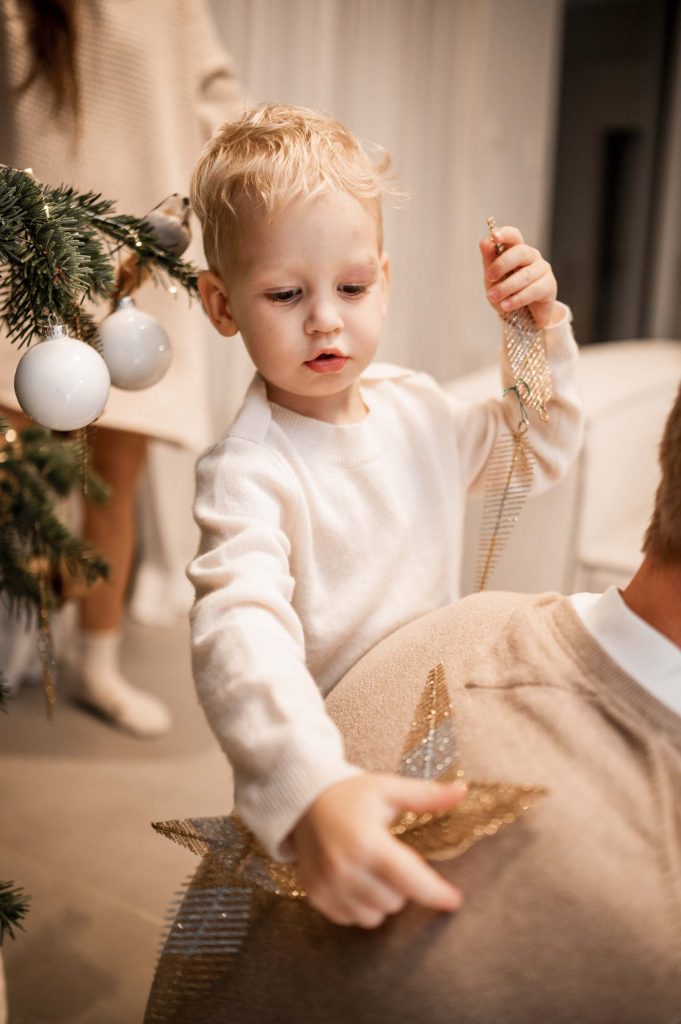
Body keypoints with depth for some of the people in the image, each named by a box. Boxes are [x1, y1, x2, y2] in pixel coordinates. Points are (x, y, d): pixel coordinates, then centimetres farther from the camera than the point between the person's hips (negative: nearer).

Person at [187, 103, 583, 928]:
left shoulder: (414, 408, -2)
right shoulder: (249, 471, -27)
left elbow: (536, 448, 16)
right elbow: (240, 630, -43)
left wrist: (540, 330, 0)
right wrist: (312, 794, -60)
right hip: (314, 771, -6)